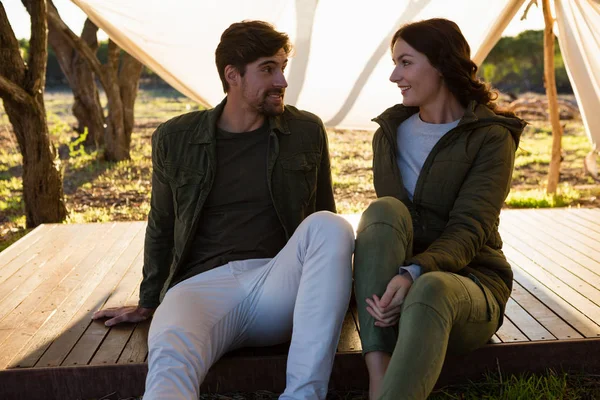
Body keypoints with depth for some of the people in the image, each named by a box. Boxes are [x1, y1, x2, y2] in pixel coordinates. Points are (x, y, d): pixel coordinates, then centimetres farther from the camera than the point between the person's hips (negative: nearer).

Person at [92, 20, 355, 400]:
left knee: (329, 226, -31)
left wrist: (334, 281, 12)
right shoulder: (175, 139, 9)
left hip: (277, 283, 3)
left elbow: (323, 215, 21)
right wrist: (147, 304, 25)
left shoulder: (307, 131, 10)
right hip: (203, 284, -2)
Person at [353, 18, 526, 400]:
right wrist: (382, 289, -16)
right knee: (384, 209, -29)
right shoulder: (390, 134, 10)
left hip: (468, 280, -3)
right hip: (396, 282, 4)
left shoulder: (491, 138, -4)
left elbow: (469, 230, -15)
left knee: (431, 289, -39)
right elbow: (385, 221, 4)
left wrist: (414, 273, -34)